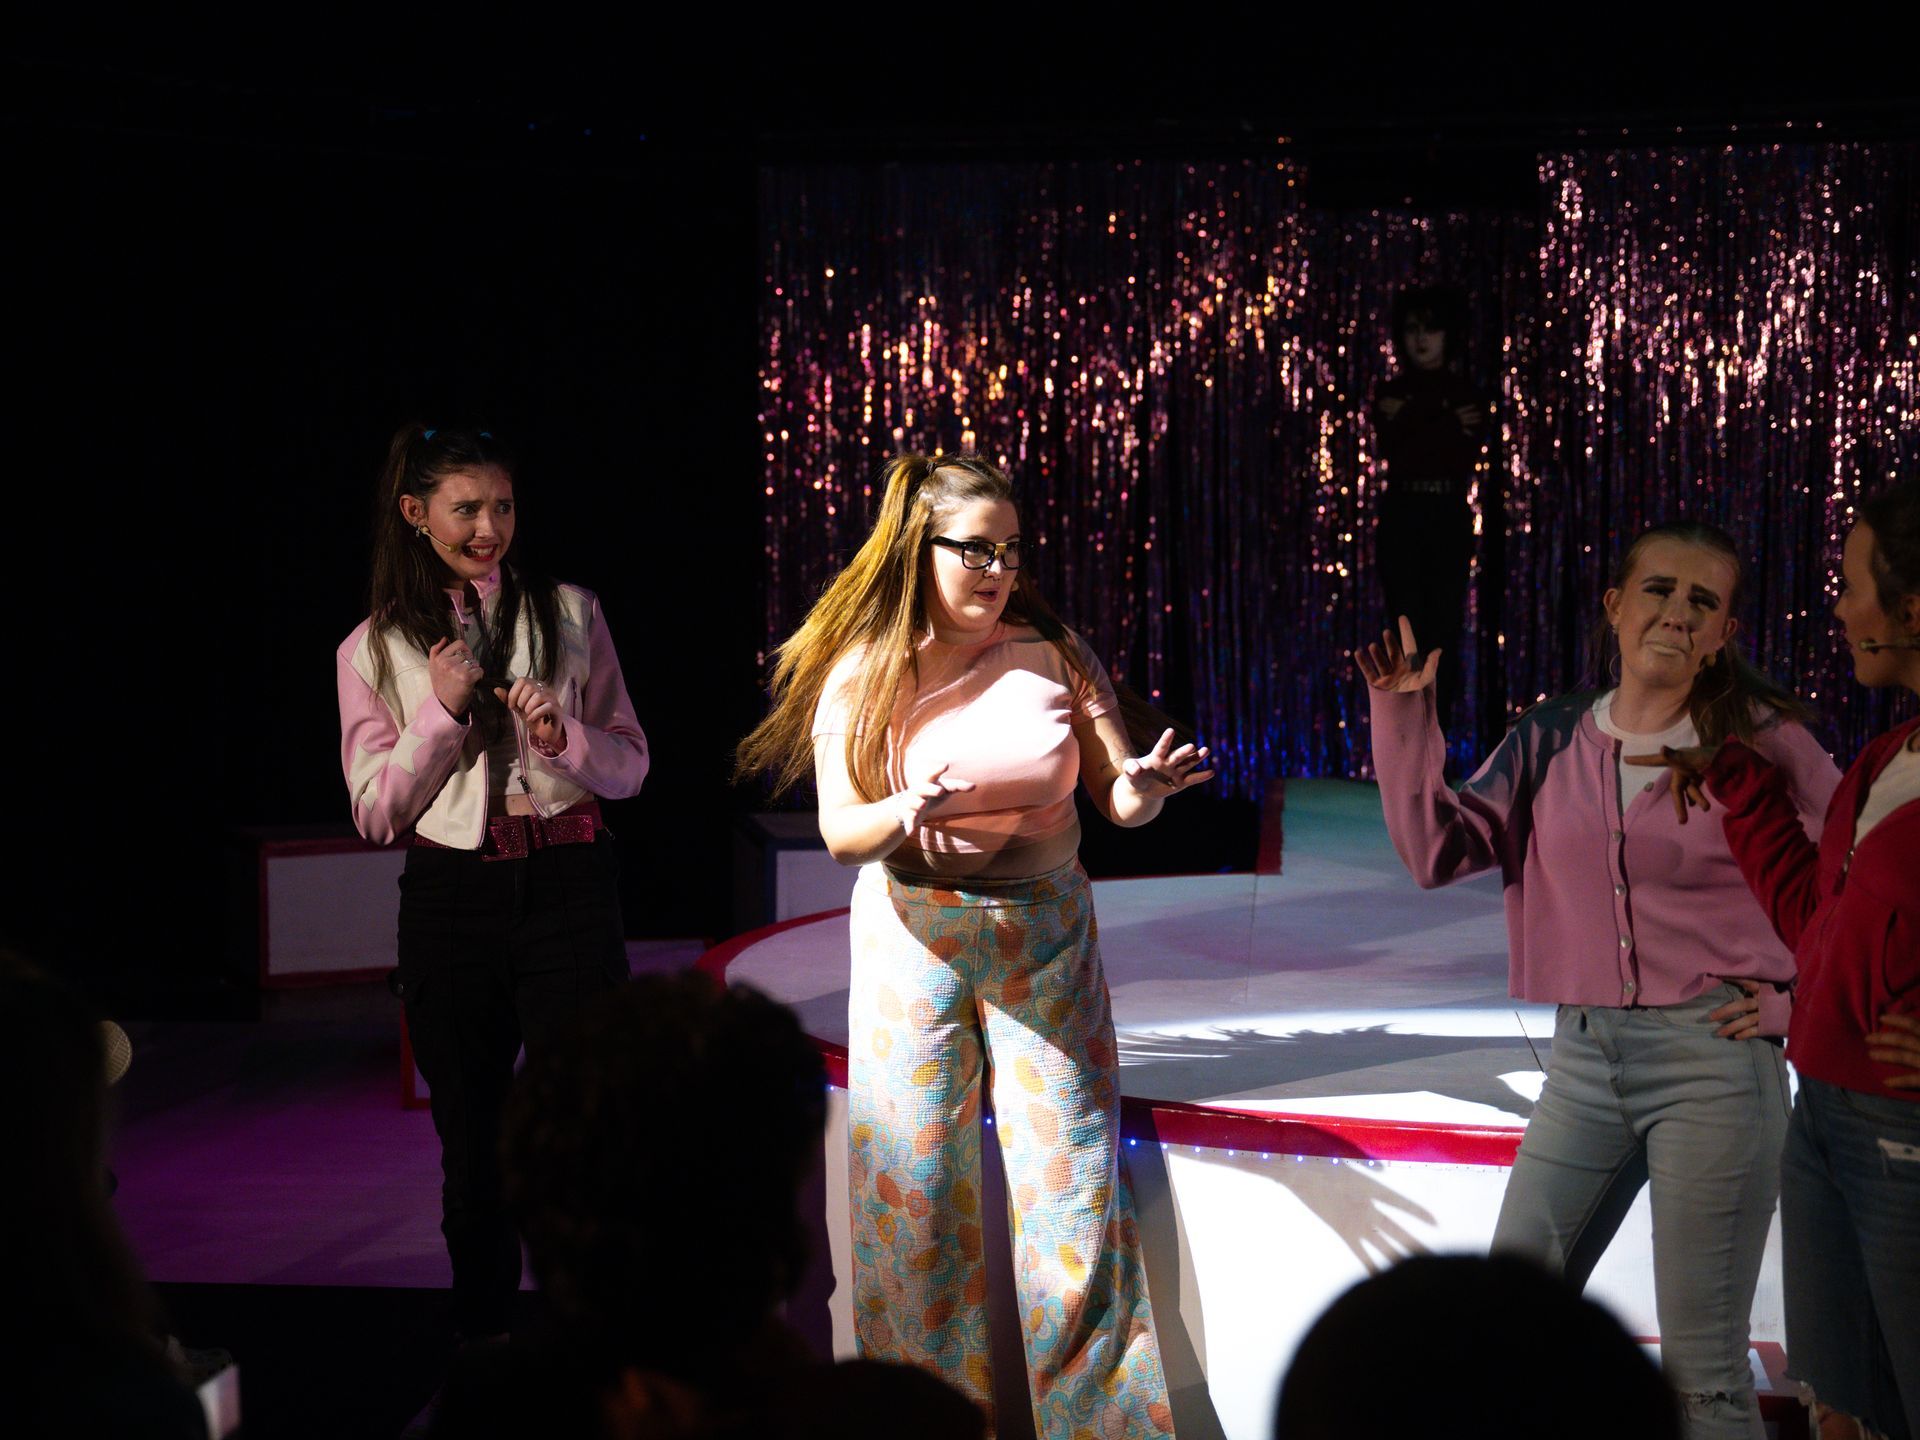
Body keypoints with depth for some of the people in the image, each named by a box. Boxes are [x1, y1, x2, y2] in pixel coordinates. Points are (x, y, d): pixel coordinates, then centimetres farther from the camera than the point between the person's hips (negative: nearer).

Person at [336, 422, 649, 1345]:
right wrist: (441, 712, -8)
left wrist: (563, 736, -12)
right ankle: (481, 1346, 24)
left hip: (566, 887, -1)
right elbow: (376, 812, 3)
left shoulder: (569, 614, 6)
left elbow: (630, 766, 8)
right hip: (451, 904, 1)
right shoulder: (372, 651, 5)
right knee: (473, 1148, 10)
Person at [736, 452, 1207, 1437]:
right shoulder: (863, 673, -5)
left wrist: (1142, 788, -28)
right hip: (915, 941, 0)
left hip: (1044, 937, 0)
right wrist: (903, 816, -33)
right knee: (914, 1189, 2)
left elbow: (1119, 799, -4)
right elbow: (838, 832, -11)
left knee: (1073, 1194, -3)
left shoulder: (1052, 656, -3)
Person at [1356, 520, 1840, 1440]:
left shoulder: (1759, 739, -4)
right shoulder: (1552, 740, 6)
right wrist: (1404, 718, -8)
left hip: (1712, 1060, -4)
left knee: (1701, 1363, -1)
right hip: (1586, 1058, 5)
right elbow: (1438, 852, -2)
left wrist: (1796, 996, -3)